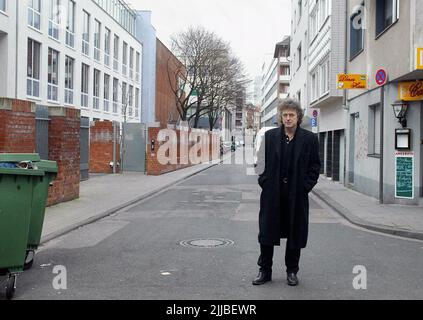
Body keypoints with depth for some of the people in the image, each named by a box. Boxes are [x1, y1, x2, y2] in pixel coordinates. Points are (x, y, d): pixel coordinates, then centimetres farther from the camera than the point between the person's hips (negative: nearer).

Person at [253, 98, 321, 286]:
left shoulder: (309, 139, 1)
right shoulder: (270, 136, 5)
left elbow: (315, 166, 3)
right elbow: (262, 162, 8)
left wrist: (306, 186, -6)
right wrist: (264, 182, -2)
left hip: (297, 194, -1)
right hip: (272, 193, 1)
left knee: (295, 233, 7)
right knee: (267, 232, 6)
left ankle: (292, 271, 23)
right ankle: (265, 271, 18)